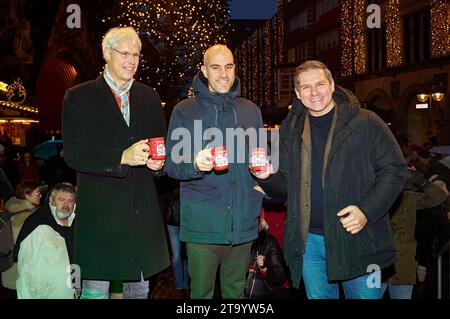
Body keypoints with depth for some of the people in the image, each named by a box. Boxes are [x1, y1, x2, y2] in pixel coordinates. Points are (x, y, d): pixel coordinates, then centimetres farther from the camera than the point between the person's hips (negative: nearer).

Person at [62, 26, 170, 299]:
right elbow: (74, 154, -10)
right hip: (99, 211, -4)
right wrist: (122, 157, -24)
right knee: (95, 288, 1)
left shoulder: (150, 97, 12)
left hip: (143, 211, 4)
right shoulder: (79, 97, -1)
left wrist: (159, 163, -8)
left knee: (140, 287, 14)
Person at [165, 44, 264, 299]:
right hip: (203, 226, -3)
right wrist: (195, 164, -23)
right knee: (201, 294, 6)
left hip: (243, 225, 3)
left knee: (235, 292, 15)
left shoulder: (251, 111, 11)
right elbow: (172, 165, -2)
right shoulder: (185, 111, 1)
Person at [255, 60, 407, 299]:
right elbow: (285, 185, 13)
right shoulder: (290, 130, 9)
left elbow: (394, 170, -5)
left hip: (357, 239, -3)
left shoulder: (365, 122, -4)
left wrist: (366, 210, -17)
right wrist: (268, 178, -10)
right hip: (309, 241, 4)